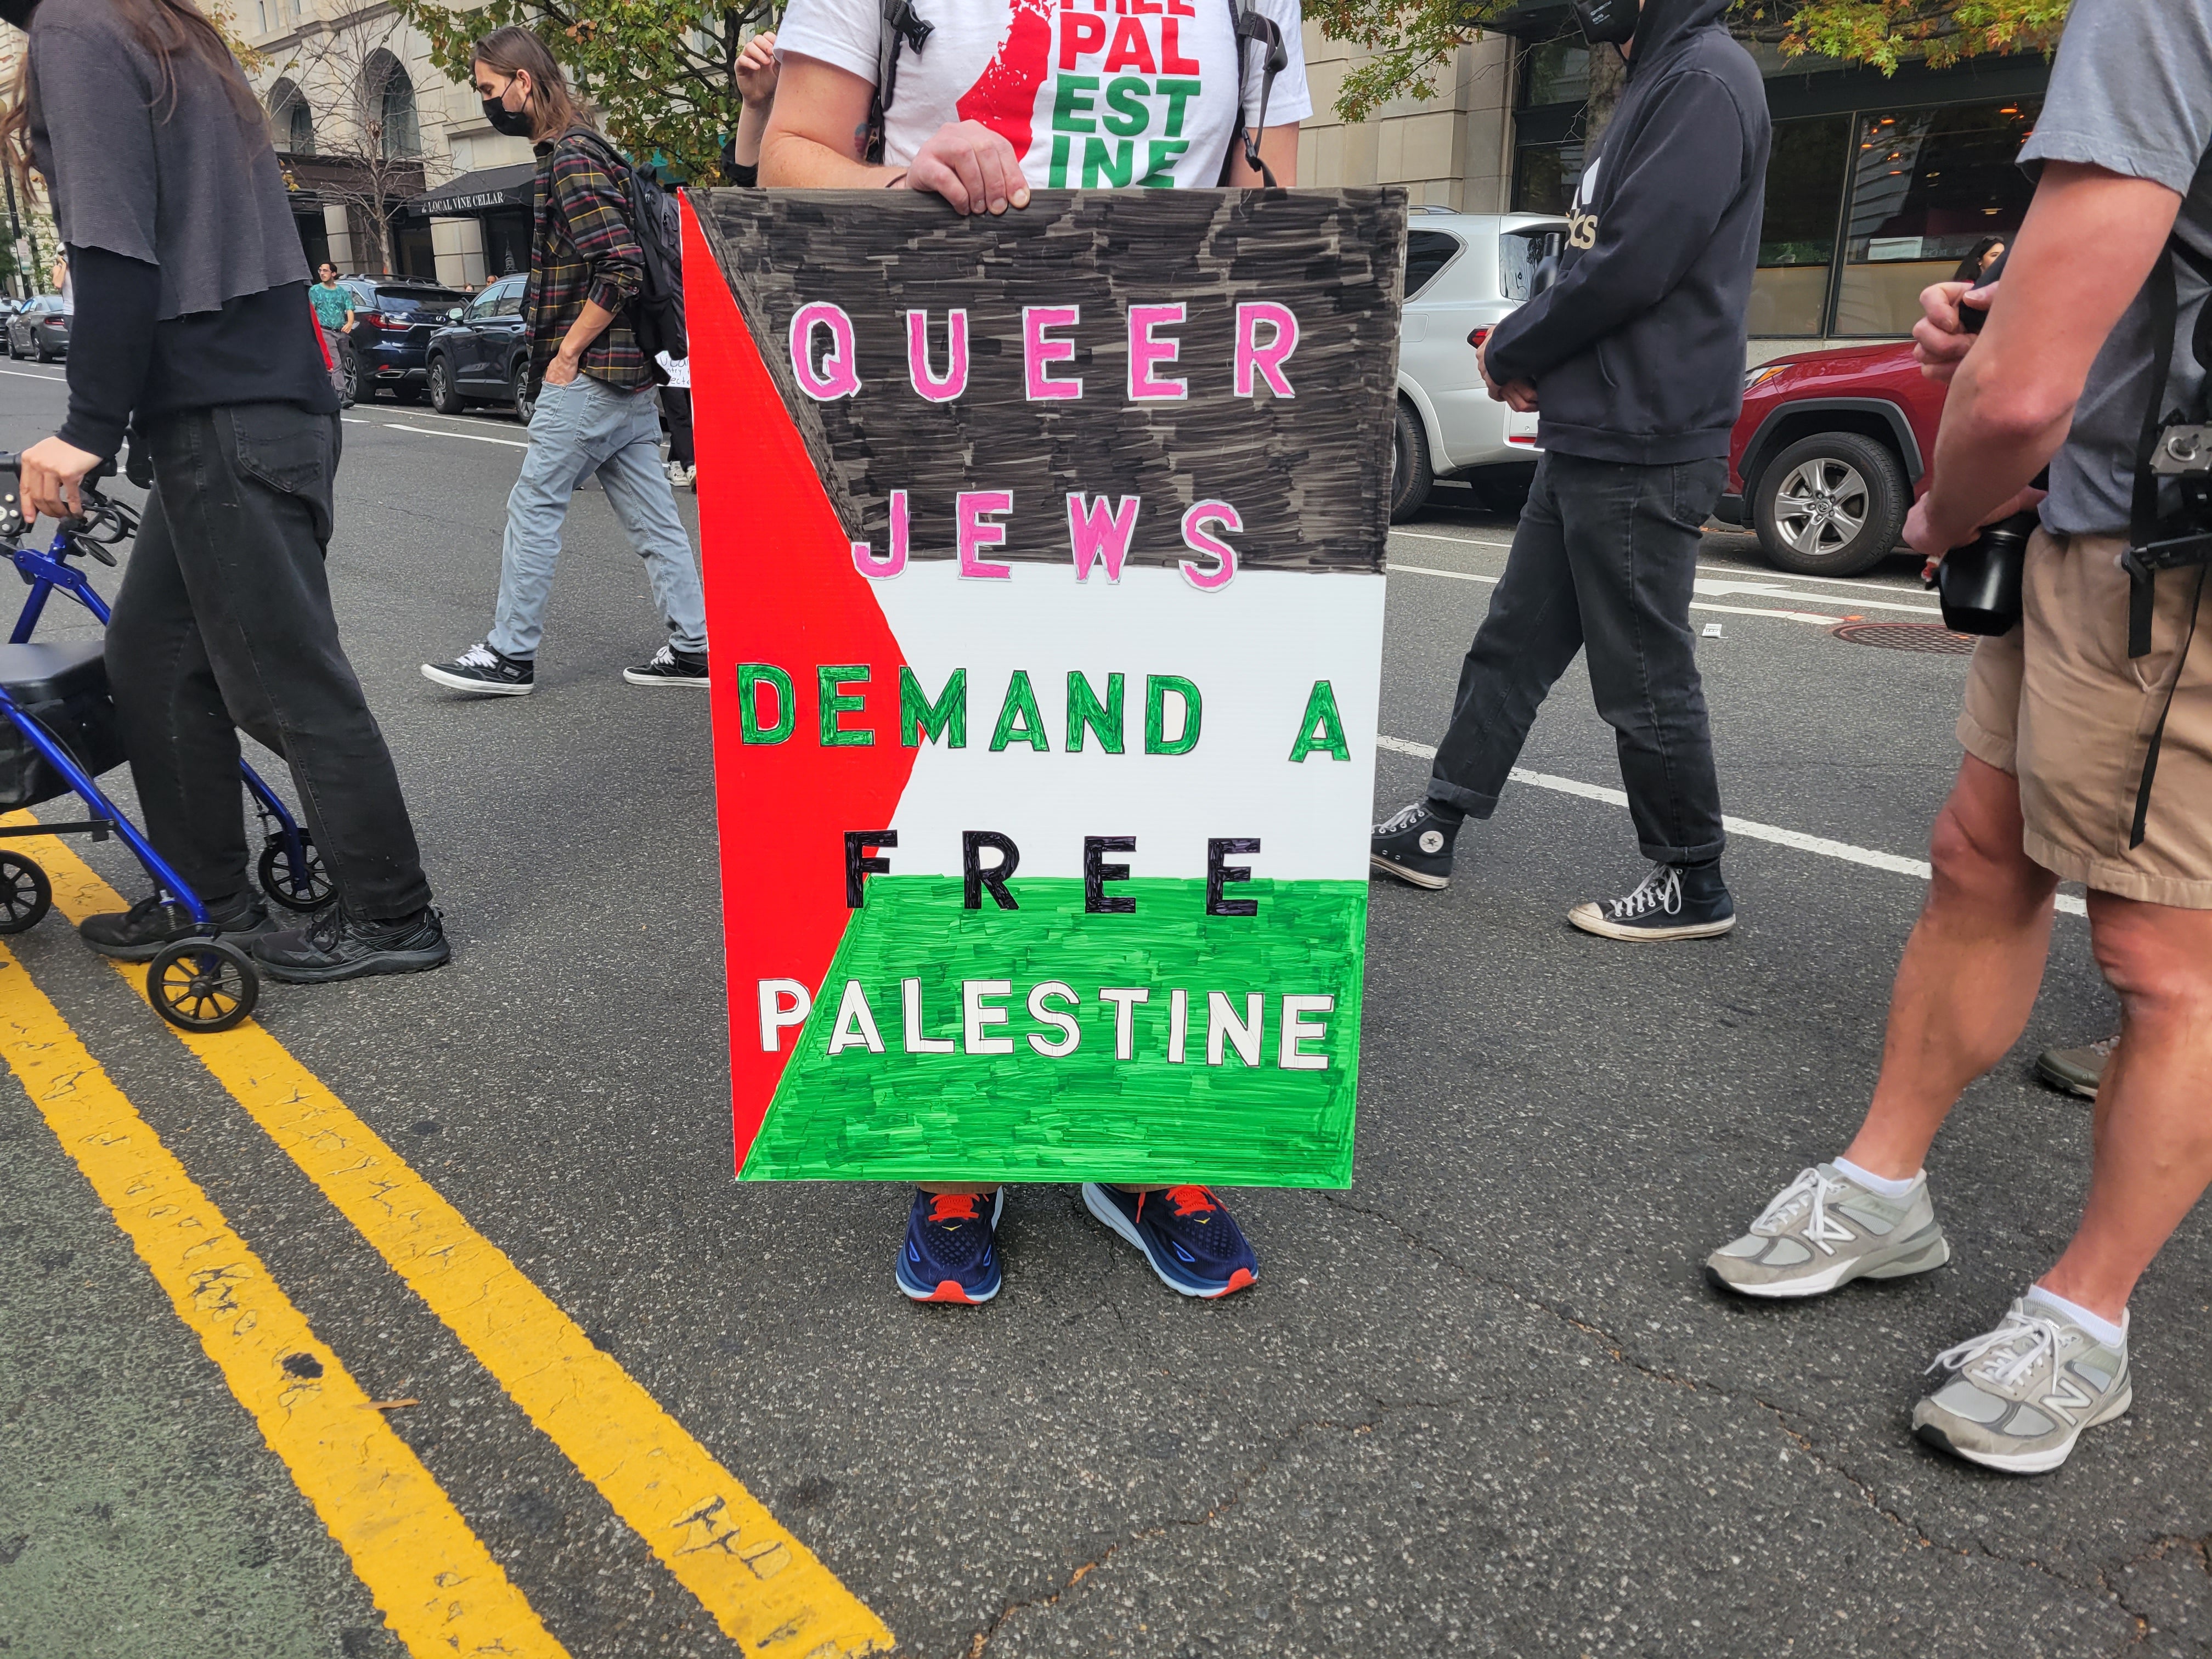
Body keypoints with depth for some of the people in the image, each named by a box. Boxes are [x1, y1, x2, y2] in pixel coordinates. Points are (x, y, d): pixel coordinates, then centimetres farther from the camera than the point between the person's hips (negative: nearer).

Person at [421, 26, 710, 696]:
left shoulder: (570, 160, -13)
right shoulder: (580, 150, 18)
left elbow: (622, 267, -23)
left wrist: (567, 353, -16)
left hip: (587, 375, -10)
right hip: (629, 371, 10)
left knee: (533, 507, -3)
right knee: (651, 515, 8)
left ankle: (510, 654, 4)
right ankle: (692, 648, 11)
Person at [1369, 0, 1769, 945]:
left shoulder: (1707, 79, -12)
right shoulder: (1659, 78, 20)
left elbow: (1633, 266, -21)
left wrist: (1511, 350, -6)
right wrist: (1533, 357, 5)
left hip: (1641, 449, -10)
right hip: (1589, 438, 10)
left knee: (1645, 678, -2)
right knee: (1512, 645, 12)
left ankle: (1692, 885, 12)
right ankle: (1433, 830, 21)